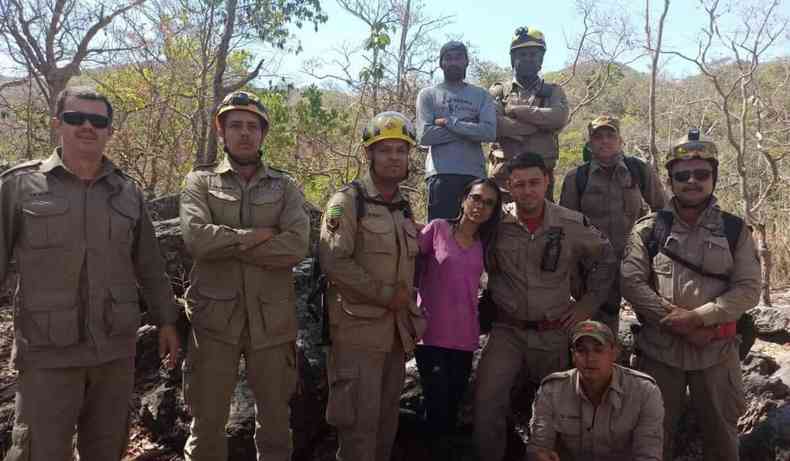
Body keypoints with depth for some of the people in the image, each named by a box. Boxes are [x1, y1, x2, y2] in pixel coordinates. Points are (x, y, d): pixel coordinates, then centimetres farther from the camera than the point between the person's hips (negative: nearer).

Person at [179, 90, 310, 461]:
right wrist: (258, 235, -11)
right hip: (215, 318, -1)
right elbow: (197, 237, -15)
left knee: (275, 417, 15)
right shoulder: (200, 181, 4)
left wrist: (226, 243, -12)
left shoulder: (285, 187, 6)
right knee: (207, 418, 11)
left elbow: (296, 246, -11)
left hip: (271, 319, 1)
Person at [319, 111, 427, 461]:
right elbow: (334, 261, -18)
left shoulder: (404, 208, 15)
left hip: (397, 327, 7)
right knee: (361, 416, -4)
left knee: (387, 413, 14)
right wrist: (386, 294, -15)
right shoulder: (347, 202, -8)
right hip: (359, 326, -7)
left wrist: (407, 301, 9)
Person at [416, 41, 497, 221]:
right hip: (440, 173, -2)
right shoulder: (428, 94, 10)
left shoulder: (481, 95, 14)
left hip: (474, 174, 2)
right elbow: (424, 135, -6)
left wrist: (449, 122, -8)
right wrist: (469, 129, -5)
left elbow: (489, 132, -4)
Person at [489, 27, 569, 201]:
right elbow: (491, 125, -8)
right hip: (503, 171, -1)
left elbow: (559, 118, -8)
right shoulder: (499, 91, 12)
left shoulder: (553, 91, 15)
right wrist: (540, 124, -8)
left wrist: (514, 109, -7)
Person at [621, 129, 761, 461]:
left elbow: (748, 289, -5)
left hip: (716, 349, 1)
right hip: (659, 347, -1)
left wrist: (697, 317, -18)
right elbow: (631, 282, -8)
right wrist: (677, 323, -15)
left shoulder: (735, 230, 2)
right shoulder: (648, 229, 0)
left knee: (721, 434, 16)